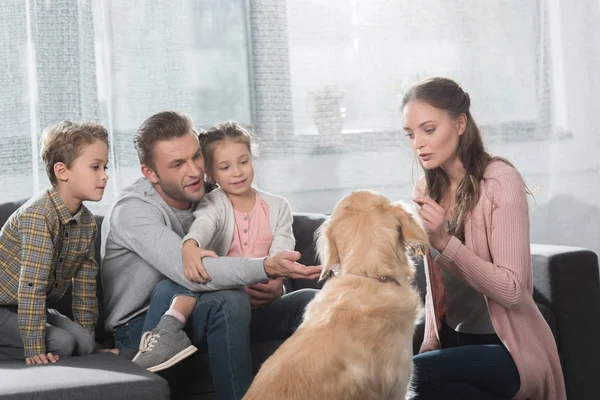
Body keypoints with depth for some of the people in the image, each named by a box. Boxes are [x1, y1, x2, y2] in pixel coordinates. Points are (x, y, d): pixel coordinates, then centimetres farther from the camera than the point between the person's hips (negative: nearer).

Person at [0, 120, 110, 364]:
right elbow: (32, 285, -31)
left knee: (84, 343, -10)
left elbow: (85, 283, 7)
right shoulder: (38, 215, -27)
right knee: (60, 343, -24)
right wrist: (35, 348, -33)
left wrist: (88, 334, 6)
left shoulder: (87, 222, 0)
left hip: (32, 308, 8)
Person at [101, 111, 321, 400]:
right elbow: (191, 273, -35)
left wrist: (272, 285, -14)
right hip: (139, 326, -7)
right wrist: (266, 268, -47)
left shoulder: (206, 196, 3)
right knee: (230, 299, -36)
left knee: (307, 302, -8)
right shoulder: (134, 211, -19)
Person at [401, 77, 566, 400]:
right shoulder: (426, 190, 6)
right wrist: (430, 344, 2)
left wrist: (445, 242, -29)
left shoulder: (501, 181, -15)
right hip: (453, 340, 6)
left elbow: (511, 290, -20)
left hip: (508, 347, -6)